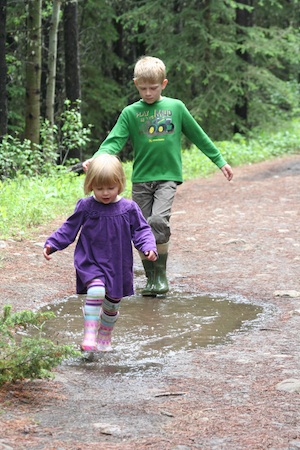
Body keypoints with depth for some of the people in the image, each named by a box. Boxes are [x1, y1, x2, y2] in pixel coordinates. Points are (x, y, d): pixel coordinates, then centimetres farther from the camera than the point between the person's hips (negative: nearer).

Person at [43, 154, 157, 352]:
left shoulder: (129, 208, -5)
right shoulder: (85, 206, -5)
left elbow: (141, 230, 1)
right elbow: (69, 229, 3)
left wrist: (149, 247, -17)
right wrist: (52, 244, -7)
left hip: (117, 265, 2)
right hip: (90, 262, -2)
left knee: (112, 304, 14)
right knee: (96, 290, -29)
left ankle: (105, 338, 37)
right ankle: (89, 336, -27)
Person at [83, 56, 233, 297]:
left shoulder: (176, 107, 4)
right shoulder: (130, 112, 3)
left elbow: (198, 136, 13)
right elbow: (115, 141, -5)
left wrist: (220, 160, 17)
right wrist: (97, 158, -25)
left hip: (168, 176, -2)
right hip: (141, 179, 2)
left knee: (159, 220, -22)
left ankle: (161, 275, -7)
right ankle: (151, 279, 17)